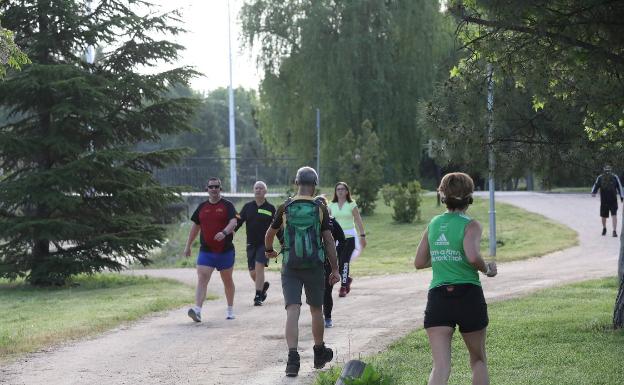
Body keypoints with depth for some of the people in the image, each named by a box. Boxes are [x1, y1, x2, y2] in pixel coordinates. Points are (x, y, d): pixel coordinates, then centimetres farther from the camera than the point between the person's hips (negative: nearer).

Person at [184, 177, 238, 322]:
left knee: (227, 281, 13)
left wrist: (224, 232, -36)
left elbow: (233, 222, -17)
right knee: (202, 280, -14)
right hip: (206, 251, 2)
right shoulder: (202, 207, 9)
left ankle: (230, 309, 28)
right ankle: (197, 310, -25)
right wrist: (188, 246, 18)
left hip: (225, 250, -2)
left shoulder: (227, 205, -2)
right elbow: (195, 226, 17)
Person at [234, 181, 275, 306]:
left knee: (259, 266, -17)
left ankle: (258, 297, -12)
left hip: (265, 243, -3)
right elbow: (238, 222, 4)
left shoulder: (270, 208, 2)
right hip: (251, 244, 3)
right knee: (252, 272, 4)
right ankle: (263, 286, 34)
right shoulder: (248, 207, 8)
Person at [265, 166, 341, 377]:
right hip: (314, 265, 0)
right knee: (316, 310, 16)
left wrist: (269, 251, 35)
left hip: (290, 266, 0)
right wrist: (335, 269, 3)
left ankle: (293, 358, -19)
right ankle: (319, 353, 32)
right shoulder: (320, 209, -3)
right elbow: (329, 241, -4)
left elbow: (270, 234, 14)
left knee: (292, 310, -5)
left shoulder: (285, 208, 1)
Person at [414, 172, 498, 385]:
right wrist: (487, 269, -3)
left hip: (437, 296, 3)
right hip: (468, 295, -3)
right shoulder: (470, 225, -5)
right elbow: (473, 256, -22)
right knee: (478, 360, 19)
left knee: (441, 367, -7)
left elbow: (419, 262, 14)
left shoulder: (433, 224, 10)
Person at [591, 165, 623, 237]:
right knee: (603, 216, 9)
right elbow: (596, 186, -2)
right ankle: (604, 228, 35)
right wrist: (593, 192, -22)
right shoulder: (600, 178, -2)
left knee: (614, 215, -12)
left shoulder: (615, 177, -2)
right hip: (604, 201, 1)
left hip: (613, 200, -1)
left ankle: (614, 231, -11)